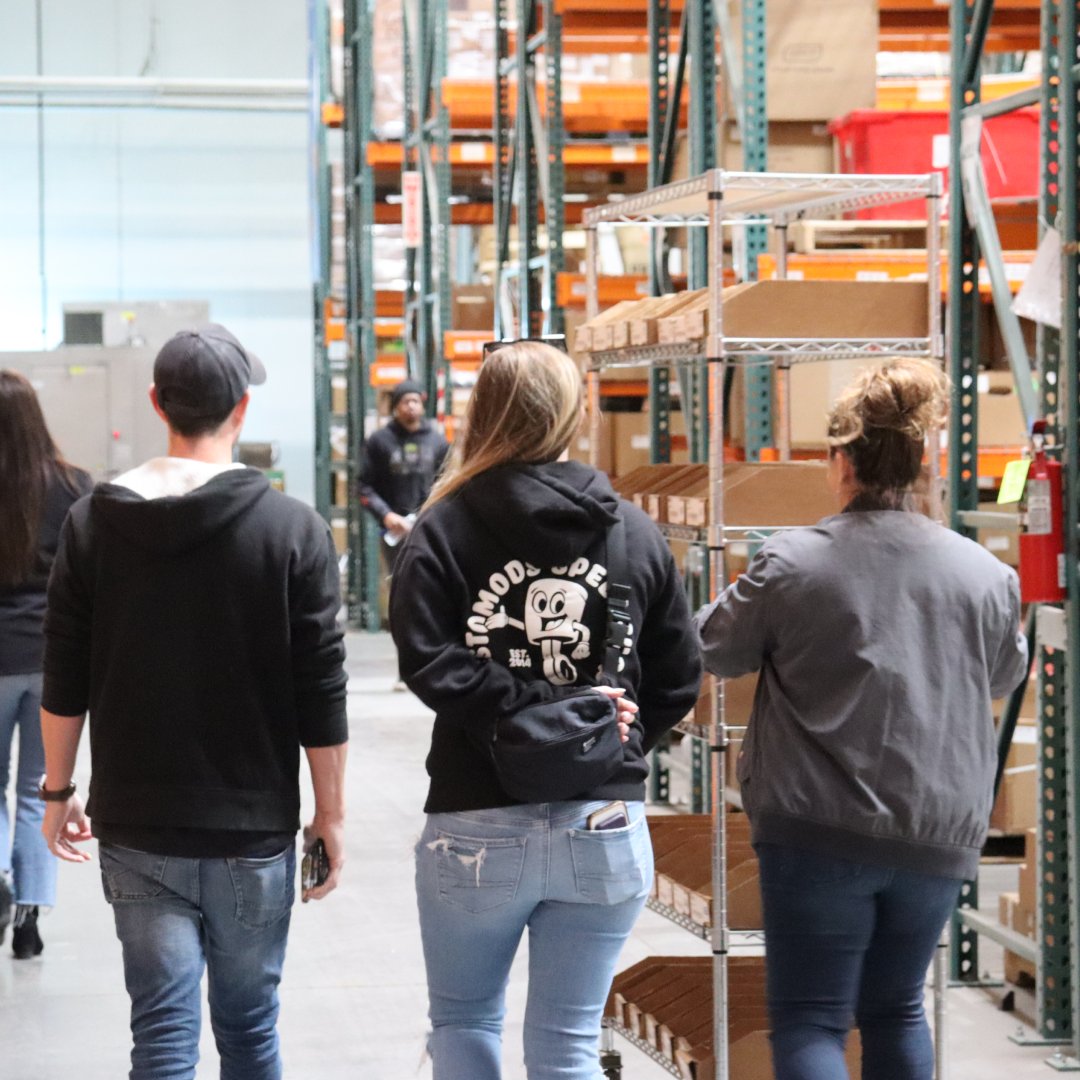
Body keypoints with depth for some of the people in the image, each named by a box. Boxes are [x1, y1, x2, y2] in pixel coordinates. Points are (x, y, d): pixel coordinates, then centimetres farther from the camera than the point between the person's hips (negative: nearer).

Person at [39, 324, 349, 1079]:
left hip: (137, 829, 1)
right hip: (254, 831, -1)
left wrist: (58, 791, 14)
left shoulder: (93, 524, -2)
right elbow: (321, 693, -7)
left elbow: (65, 684, 2)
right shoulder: (294, 529, -8)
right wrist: (331, 813, 3)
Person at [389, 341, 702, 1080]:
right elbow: (679, 682, 2)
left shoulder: (444, 530, -3)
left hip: (478, 826, -2)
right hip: (606, 826, 2)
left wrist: (529, 708, -12)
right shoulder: (635, 533, 2)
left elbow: (427, 661, -17)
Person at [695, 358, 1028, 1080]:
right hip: (940, 832, 3)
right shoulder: (985, 574, -2)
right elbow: (1005, 675, 16)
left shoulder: (790, 564, -10)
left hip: (818, 831, -3)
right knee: (897, 1008, 19)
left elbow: (713, 651, 4)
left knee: (810, 1019, 1)